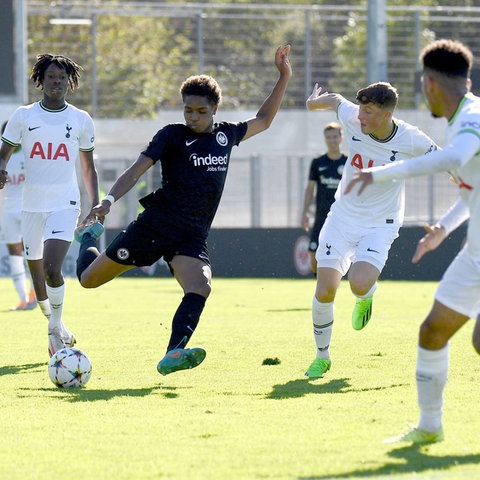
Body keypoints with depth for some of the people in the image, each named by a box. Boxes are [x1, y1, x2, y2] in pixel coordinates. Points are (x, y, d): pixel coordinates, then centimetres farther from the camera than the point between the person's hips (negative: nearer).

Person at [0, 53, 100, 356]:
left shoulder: (81, 120, 5)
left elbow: (89, 166, 14)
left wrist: (96, 205, 6)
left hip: (65, 204, -2)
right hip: (32, 204, 2)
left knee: (52, 268, -21)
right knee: (37, 274, 9)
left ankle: (56, 328, -2)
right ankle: (56, 326, 32)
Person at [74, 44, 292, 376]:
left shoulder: (226, 135, 12)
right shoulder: (173, 135, -3)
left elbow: (263, 120, 29)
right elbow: (137, 170, -10)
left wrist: (284, 77, 22)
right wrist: (109, 200, -27)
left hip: (192, 237, 3)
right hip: (155, 226, -2)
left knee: (201, 288, -29)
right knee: (89, 279, 7)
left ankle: (173, 355, -39)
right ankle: (89, 237, 41)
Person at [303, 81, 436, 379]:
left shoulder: (410, 140, -18)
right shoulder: (352, 118, -12)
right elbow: (335, 99, 12)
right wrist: (315, 101, 29)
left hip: (380, 224, -3)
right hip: (343, 217, 3)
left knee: (359, 285, -26)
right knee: (325, 291, -9)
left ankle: (366, 296, 15)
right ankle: (322, 355, 14)